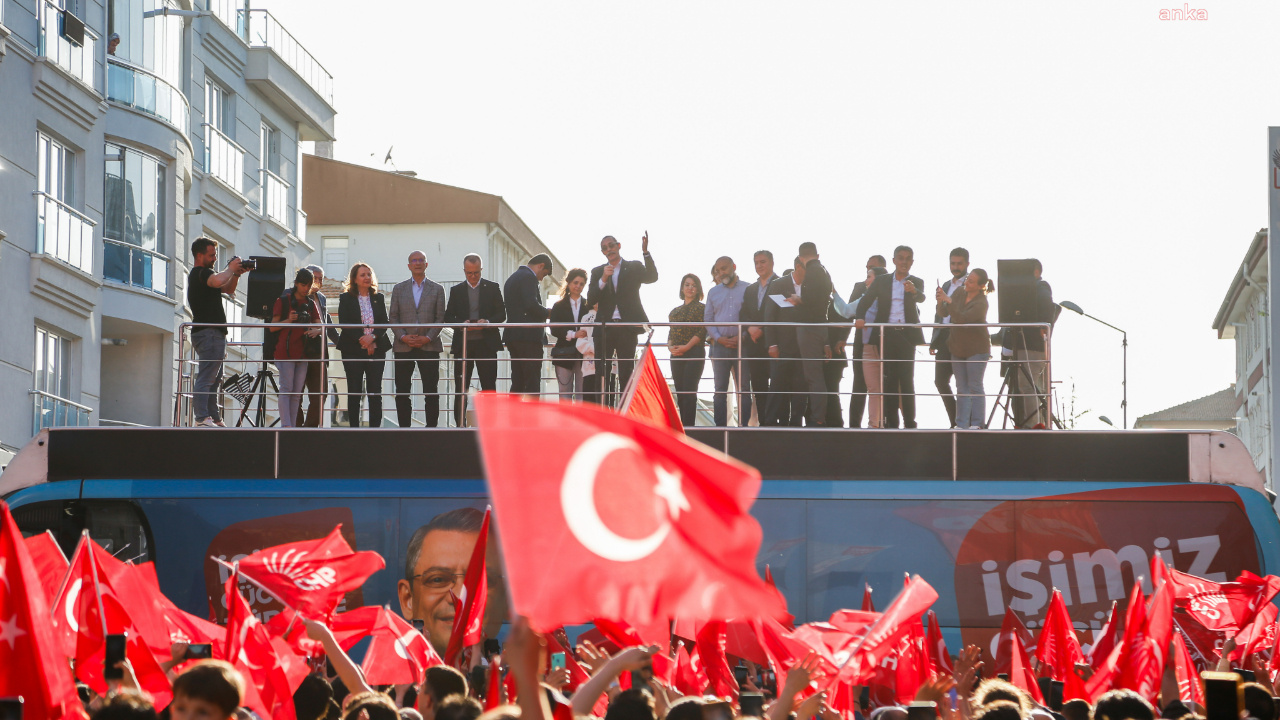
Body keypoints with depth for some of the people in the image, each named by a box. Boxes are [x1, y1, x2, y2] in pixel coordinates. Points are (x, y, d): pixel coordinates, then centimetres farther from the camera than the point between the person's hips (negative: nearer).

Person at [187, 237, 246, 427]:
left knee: (214, 379, 11)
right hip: (209, 332, -11)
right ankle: (203, 418, -21)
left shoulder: (200, 274, 24)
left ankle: (215, 419, 13)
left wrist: (235, 274, 9)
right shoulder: (200, 273, -9)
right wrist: (231, 269, -12)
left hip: (213, 334, 11)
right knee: (206, 377, -15)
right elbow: (218, 281, -31)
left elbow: (227, 289, 27)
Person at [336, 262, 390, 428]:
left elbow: (384, 322, 5)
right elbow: (344, 323, -5)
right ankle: (354, 428, 3)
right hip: (353, 350, -2)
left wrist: (372, 337, -13)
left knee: (375, 391, -2)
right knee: (354, 391, -1)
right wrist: (361, 339, -15)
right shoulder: (346, 299, 4)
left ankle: (375, 427, 1)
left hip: (376, 349, 2)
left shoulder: (378, 298, 12)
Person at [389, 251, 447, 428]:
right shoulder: (399, 288, 12)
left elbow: (440, 318, 4)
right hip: (403, 347, 1)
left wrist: (428, 337, -9)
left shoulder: (437, 289, 9)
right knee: (402, 392, 1)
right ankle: (404, 428, 6)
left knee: (431, 392, -3)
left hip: (429, 346, -1)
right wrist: (402, 337, -8)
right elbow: (392, 316, 7)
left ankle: (431, 428, 1)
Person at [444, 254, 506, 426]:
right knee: (461, 387, 1)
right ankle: (460, 425, 5)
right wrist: (462, 324, -12)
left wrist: (487, 322, -15)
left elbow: (501, 314, 4)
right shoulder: (456, 290, 11)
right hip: (463, 345, 1)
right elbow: (448, 316, 8)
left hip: (486, 343, -1)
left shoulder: (492, 288, 8)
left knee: (489, 386, -2)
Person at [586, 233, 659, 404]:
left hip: (626, 328, -2)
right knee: (601, 374, -2)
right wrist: (603, 279, -14)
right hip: (604, 328, 2)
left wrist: (645, 252, -22)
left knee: (626, 374, -1)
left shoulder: (634, 267, 8)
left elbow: (652, 277, -11)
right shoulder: (597, 272, 12)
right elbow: (591, 300, 1)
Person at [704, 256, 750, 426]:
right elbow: (708, 319, 13)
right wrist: (719, 338, -4)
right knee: (720, 388, 1)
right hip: (720, 345, 3)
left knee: (743, 387, -4)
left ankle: (743, 424, -3)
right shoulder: (713, 292, 16)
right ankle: (720, 426, 1)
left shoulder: (748, 290, 5)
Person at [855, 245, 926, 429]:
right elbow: (865, 300, 4)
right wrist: (860, 317, -16)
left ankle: (910, 422, -3)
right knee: (889, 379, 1)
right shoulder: (882, 282, 9)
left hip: (907, 335, -1)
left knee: (907, 379, -5)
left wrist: (913, 291, -37)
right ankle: (891, 421, 4)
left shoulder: (916, 283, 6)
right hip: (887, 335, 1)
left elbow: (921, 298, -14)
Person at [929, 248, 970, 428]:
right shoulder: (946, 286, 20)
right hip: (944, 340, 7)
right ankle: (955, 421, 15)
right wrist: (934, 341, 16)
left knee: (962, 385, -5)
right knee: (940, 381, 5)